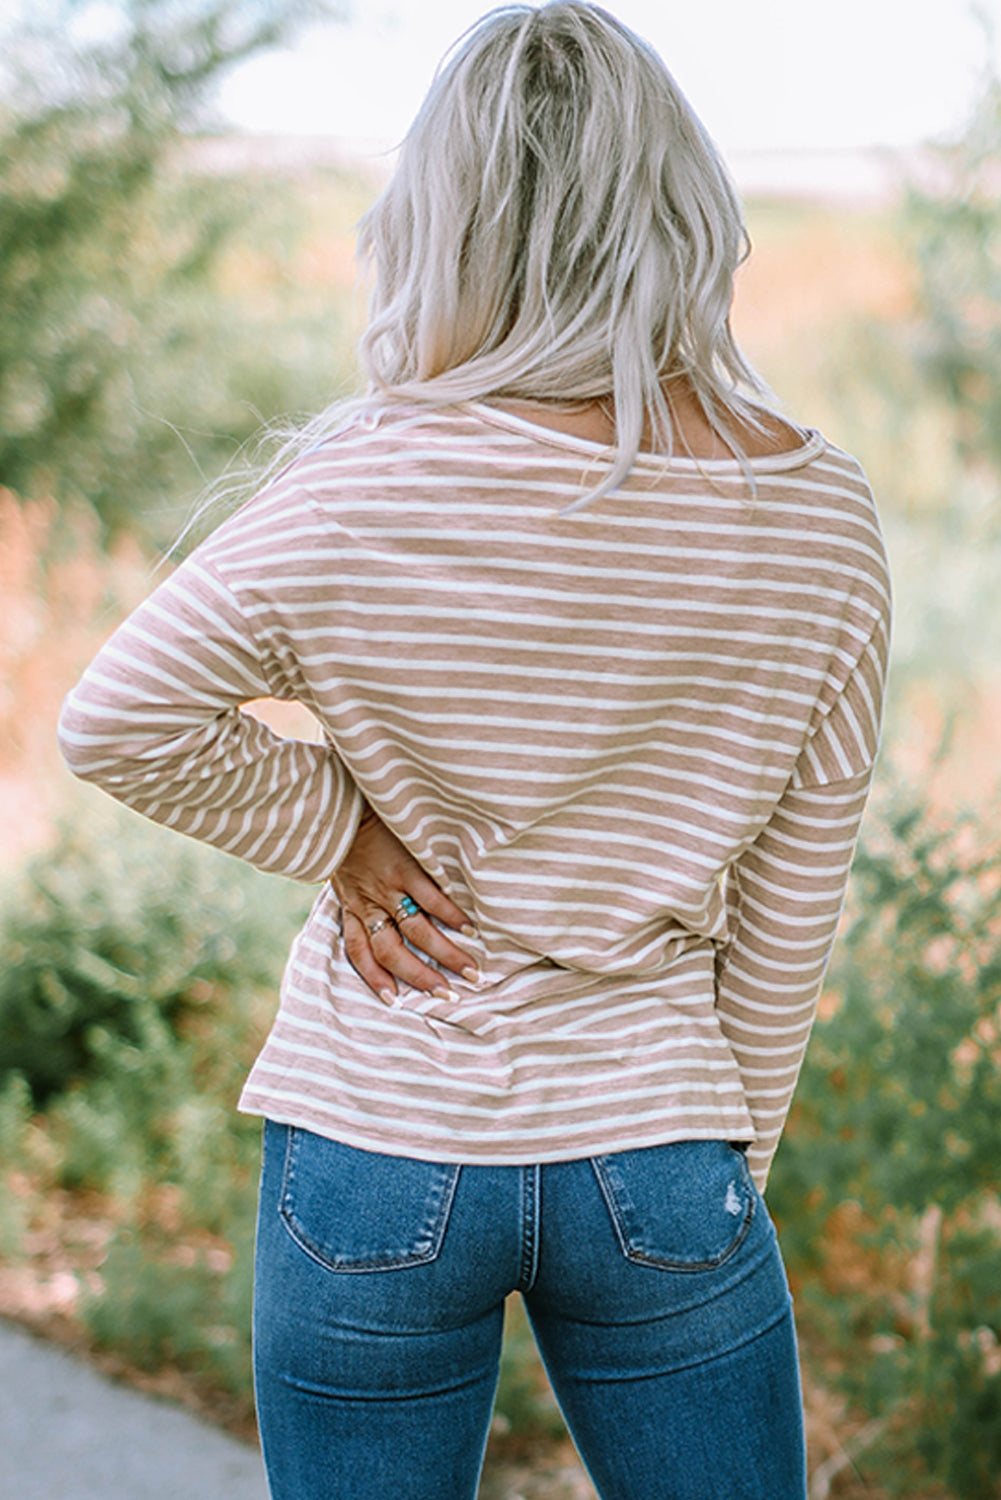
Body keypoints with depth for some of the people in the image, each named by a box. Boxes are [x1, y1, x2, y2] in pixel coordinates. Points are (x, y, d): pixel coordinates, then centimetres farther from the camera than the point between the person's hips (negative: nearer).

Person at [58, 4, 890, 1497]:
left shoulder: (382, 481, -13)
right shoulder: (818, 511, -5)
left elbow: (120, 718, -10)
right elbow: (793, 905, 1)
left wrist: (336, 829, 0)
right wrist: (732, 1162, 11)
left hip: (375, 1154, -1)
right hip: (655, 1160, 1)